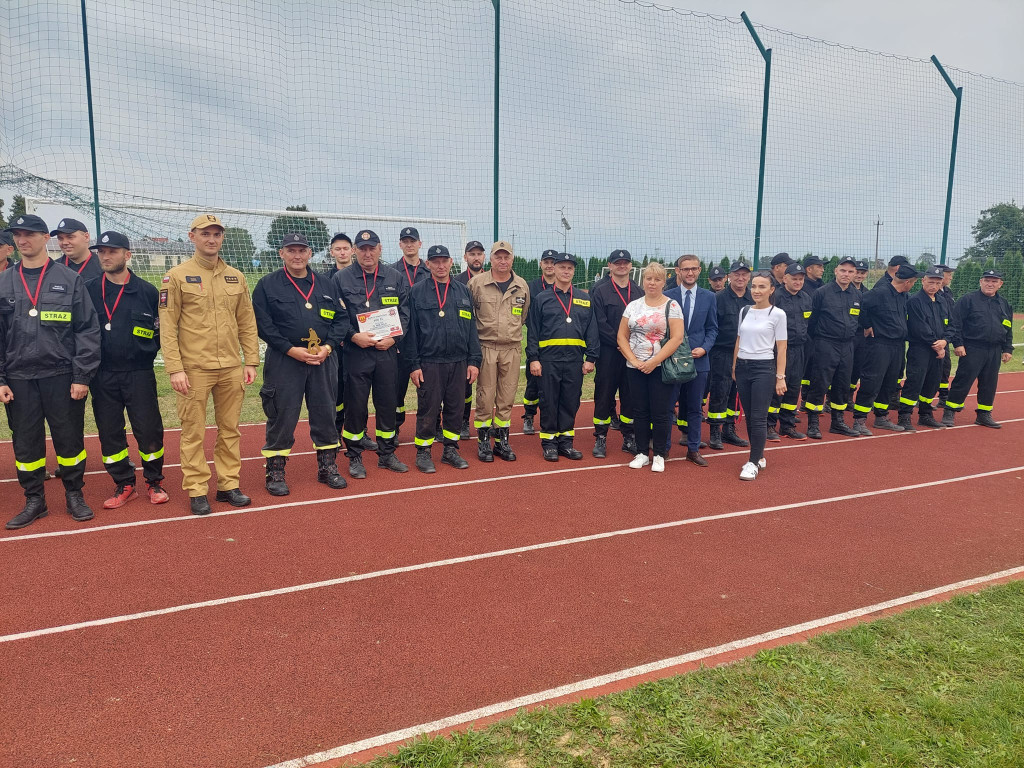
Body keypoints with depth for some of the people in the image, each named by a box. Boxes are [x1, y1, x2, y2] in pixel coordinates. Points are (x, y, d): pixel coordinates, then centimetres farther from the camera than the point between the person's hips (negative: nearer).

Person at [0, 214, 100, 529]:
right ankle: (34, 500, 23)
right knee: (26, 442, 9)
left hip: (61, 377, -2)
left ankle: (74, 495, 21)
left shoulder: (69, 279, 0)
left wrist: (82, 377, -8)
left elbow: (88, 331, -3)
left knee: (69, 438, 5)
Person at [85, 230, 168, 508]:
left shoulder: (148, 292, 0)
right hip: (102, 376, 2)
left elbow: (162, 329, 7)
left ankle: (154, 482, 17)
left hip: (139, 373, -2)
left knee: (149, 429, 0)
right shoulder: (88, 291, 5)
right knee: (109, 432, 7)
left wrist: (147, 350, -2)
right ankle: (124, 485, 20)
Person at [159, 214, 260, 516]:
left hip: (231, 368, 4)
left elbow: (247, 323, 12)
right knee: (193, 432, 2)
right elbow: (167, 327, -5)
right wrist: (174, 369, -12)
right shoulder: (177, 276, -1)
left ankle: (228, 484, 20)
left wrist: (251, 361, 6)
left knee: (230, 429, 9)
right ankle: (196, 491, 12)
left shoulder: (236, 277, 11)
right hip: (194, 369, -4)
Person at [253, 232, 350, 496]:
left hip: (323, 361, 4)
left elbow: (342, 318, 9)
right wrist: (292, 350, -14)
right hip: (283, 361, -3)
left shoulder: (325, 284, 11)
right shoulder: (267, 284, 0)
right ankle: (275, 473, 12)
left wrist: (328, 346, -6)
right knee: (281, 417, 0)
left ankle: (327, 467, 22)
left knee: (325, 414, 9)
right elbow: (262, 323, -6)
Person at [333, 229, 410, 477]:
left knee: (388, 404, 9)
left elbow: (405, 313, 7)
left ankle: (387, 454, 23)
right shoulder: (341, 279, 2)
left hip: (388, 352, 3)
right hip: (356, 353, -2)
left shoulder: (396, 278, 9)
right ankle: (354, 458, 15)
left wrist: (393, 337, -7)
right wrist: (354, 336, -14)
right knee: (355, 406, 2)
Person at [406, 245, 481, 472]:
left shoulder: (463, 291, 11)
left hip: (459, 363, 4)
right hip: (429, 363, -3)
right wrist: (414, 364, -6)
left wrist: (474, 361, 4)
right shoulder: (417, 292, 1)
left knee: (455, 408, 9)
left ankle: (450, 449, 23)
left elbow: (472, 328, 11)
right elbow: (411, 330, -1)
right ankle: (423, 452, 15)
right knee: (428, 410, 1)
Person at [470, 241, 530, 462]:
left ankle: (502, 441, 18)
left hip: (512, 348, 3)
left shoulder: (522, 286, 8)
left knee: (507, 398, 7)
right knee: (485, 396, 0)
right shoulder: (477, 283, -1)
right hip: (485, 347, -3)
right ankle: (483, 441, 12)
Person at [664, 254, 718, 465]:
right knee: (667, 405, 0)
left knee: (695, 407, 10)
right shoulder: (667, 296, -1)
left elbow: (712, 328, 9)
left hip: (698, 359, 2)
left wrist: (704, 348, -7)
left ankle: (693, 449, 20)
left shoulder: (708, 297, 6)